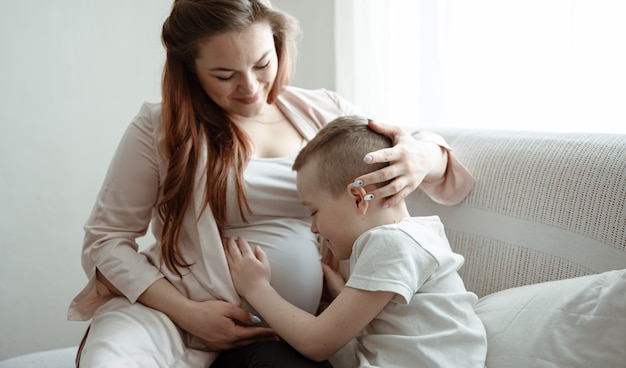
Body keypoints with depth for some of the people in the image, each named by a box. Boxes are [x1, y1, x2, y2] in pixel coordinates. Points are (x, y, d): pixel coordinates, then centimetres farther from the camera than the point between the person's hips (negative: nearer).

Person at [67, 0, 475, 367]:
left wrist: (422, 159, -15)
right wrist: (187, 312, -14)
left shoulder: (324, 113, 7)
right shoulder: (159, 128, -2)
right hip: (170, 310, -2)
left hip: (280, 334, 3)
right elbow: (106, 238, 1)